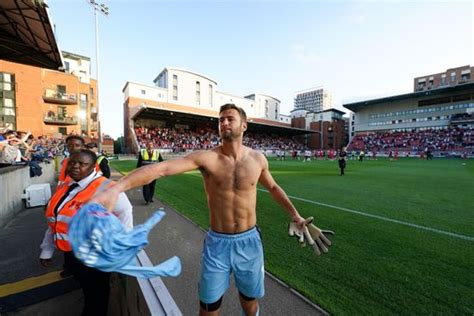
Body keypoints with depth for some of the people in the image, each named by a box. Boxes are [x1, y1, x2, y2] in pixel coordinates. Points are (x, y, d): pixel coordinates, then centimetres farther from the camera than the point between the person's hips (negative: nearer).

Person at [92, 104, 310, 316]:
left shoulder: (257, 159, -5)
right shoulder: (206, 157, -15)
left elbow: (273, 188, 12)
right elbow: (161, 168, -27)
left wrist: (295, 215, 9)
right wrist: (116, 188, -39)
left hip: (249, 241, 2)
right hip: (218, 243, -2)